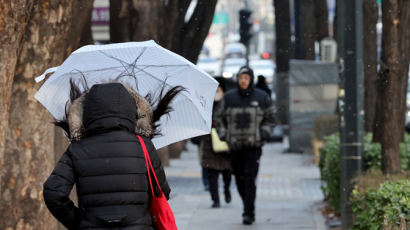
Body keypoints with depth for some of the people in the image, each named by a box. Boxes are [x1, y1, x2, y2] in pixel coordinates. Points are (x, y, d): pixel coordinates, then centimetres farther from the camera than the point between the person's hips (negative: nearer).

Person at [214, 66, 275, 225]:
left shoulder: (262, 98, 2)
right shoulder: (229, 97, 5)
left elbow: (270, 119, 10)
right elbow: (219, 117, 14)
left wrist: (263, 134, -4)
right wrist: (223, 135, 2)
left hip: (254, 146, -3)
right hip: (235, 146, 3)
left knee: (250, 180, -12)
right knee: (239, 181, 8)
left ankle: (248, 213, -11)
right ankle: (249, 209, 25)